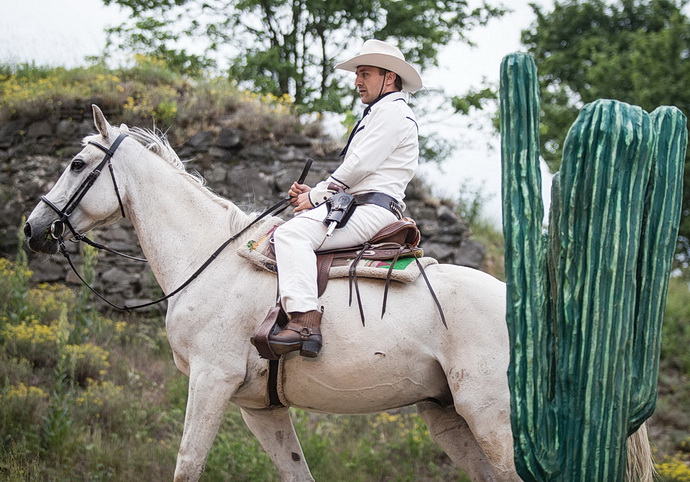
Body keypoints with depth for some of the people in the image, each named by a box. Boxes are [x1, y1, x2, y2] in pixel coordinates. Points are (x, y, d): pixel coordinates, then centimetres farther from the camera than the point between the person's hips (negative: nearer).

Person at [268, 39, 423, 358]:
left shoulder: (391, 111, -4)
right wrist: (314, 191, 12)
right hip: (361, 207, 11)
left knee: (291, 233, -29)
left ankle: (306, 320, -43)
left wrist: (316, 196, -5)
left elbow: (359, 166, -13)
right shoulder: (377, 114, 30)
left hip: (371, 209, -11)